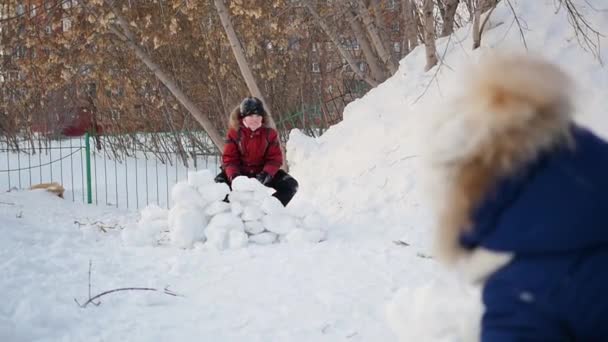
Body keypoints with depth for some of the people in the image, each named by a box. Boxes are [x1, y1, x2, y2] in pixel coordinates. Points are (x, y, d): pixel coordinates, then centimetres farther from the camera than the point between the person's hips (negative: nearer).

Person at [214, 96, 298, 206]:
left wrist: (266, 173, -30)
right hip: (241, 172, -1)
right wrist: (234, 176, -32)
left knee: (291, 185, -21)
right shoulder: (234, 132, -8)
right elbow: (229, 159, -11)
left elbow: (275, 158, -8)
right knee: (218, 183, -29)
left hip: (262, 172, 1)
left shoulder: (270, 133, -6)